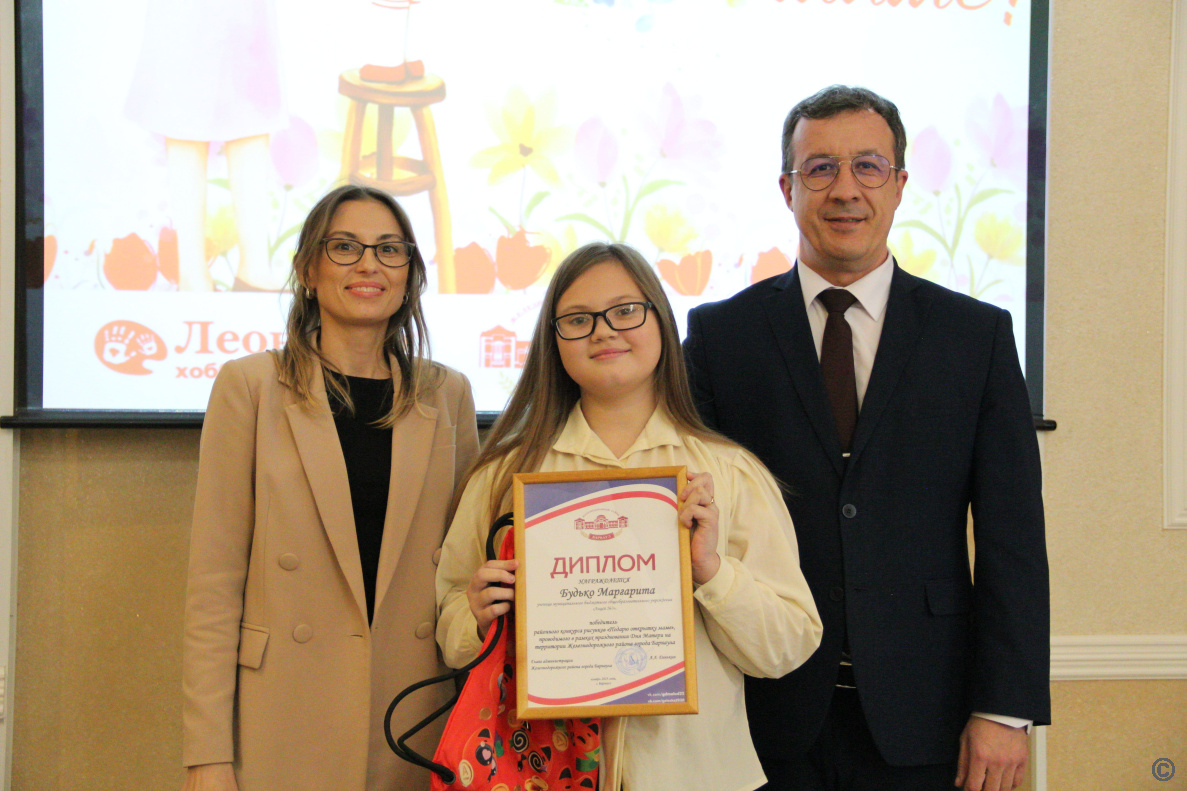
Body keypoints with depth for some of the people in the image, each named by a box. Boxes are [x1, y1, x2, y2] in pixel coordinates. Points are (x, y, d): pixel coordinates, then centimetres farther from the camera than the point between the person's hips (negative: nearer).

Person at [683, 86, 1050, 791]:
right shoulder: (719, 334, 2)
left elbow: (1013, 540, 0)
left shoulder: (979, 334, 3)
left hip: (920, 718, 1)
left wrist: (1005, 709, -6)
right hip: (767, 714, 0)